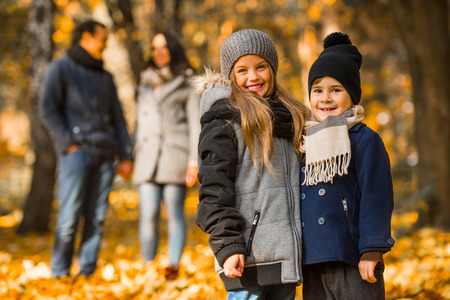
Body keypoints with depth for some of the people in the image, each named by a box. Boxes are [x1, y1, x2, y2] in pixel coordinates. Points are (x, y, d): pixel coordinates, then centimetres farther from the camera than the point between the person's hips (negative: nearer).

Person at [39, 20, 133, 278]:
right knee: (70, 215, -9)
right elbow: (48, 109, -4)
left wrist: (126, 157, 11)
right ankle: (60, 273, 0)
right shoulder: (62, 68, 5)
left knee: (97, 218, 1)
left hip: (104, 155, 5)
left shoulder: (105, 77, 22)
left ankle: (88, 272, 6)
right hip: (76, 152, -5)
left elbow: (118, 119, 20)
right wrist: (68, 143, -11)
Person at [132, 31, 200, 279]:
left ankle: (174, 266, 0)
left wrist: (194, 160, -8)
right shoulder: (145, 84, 19)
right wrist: (134, 156, 16)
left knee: (174, 213, -4)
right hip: (148, 158, 3)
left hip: (176, 155, -3)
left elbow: (195, 124, 1)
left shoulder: (187, 84, 6)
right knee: (148, 215, -7)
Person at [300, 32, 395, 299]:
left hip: (354, 265, -7)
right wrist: (297, 256, 20)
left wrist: (371, 252, -15)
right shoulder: (309, 144, 14)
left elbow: (377, 198, -10)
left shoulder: (365, 140, -6)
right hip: (312, 264, 7)